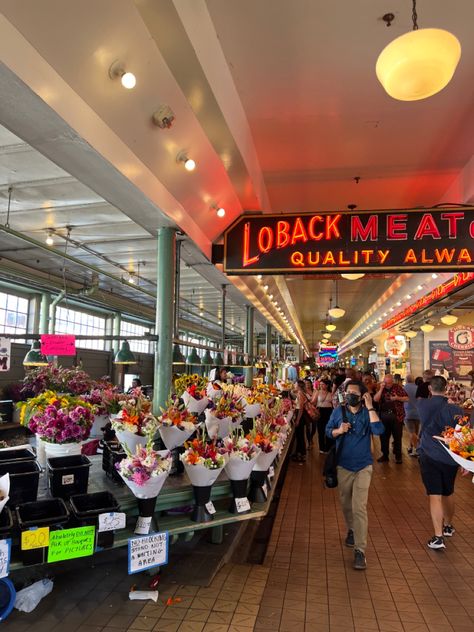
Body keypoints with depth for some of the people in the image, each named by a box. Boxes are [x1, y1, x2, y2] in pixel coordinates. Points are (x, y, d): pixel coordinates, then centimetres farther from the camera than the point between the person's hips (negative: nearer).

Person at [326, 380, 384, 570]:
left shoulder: (367, 412, -9)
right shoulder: (338, 411, -3)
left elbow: (379, 430, -25)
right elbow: (328, 431, 4)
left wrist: (370, 407, -26)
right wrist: (338, 430, -17)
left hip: (363, 466, -3)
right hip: (343, 465, 3)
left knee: (359, 507, -9)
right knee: (346, 503, 19)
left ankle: (360, 551, -4)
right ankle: (352, 530, 46)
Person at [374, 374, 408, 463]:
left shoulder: (398, 387, -1)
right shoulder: (381, 389, 5)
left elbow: (406, 399, -3)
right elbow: (375, 399, -8)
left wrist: (397, 398, -18)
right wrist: (381, 389, -14)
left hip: (396, 416, -2)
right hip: (384, 416, 3)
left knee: (397, 437, 5)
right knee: (384, 437, 8)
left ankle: (398, 456, 16)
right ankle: (385, 455, 20)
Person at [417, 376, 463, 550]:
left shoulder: (423, 405, -6)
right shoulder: (455, 409, -11)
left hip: (429, 456, -1)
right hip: (450, 457, 1)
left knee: (435, 496, -1)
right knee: (448, 493, 21)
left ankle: (438, 537, -8)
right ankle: (448, 527, 40)